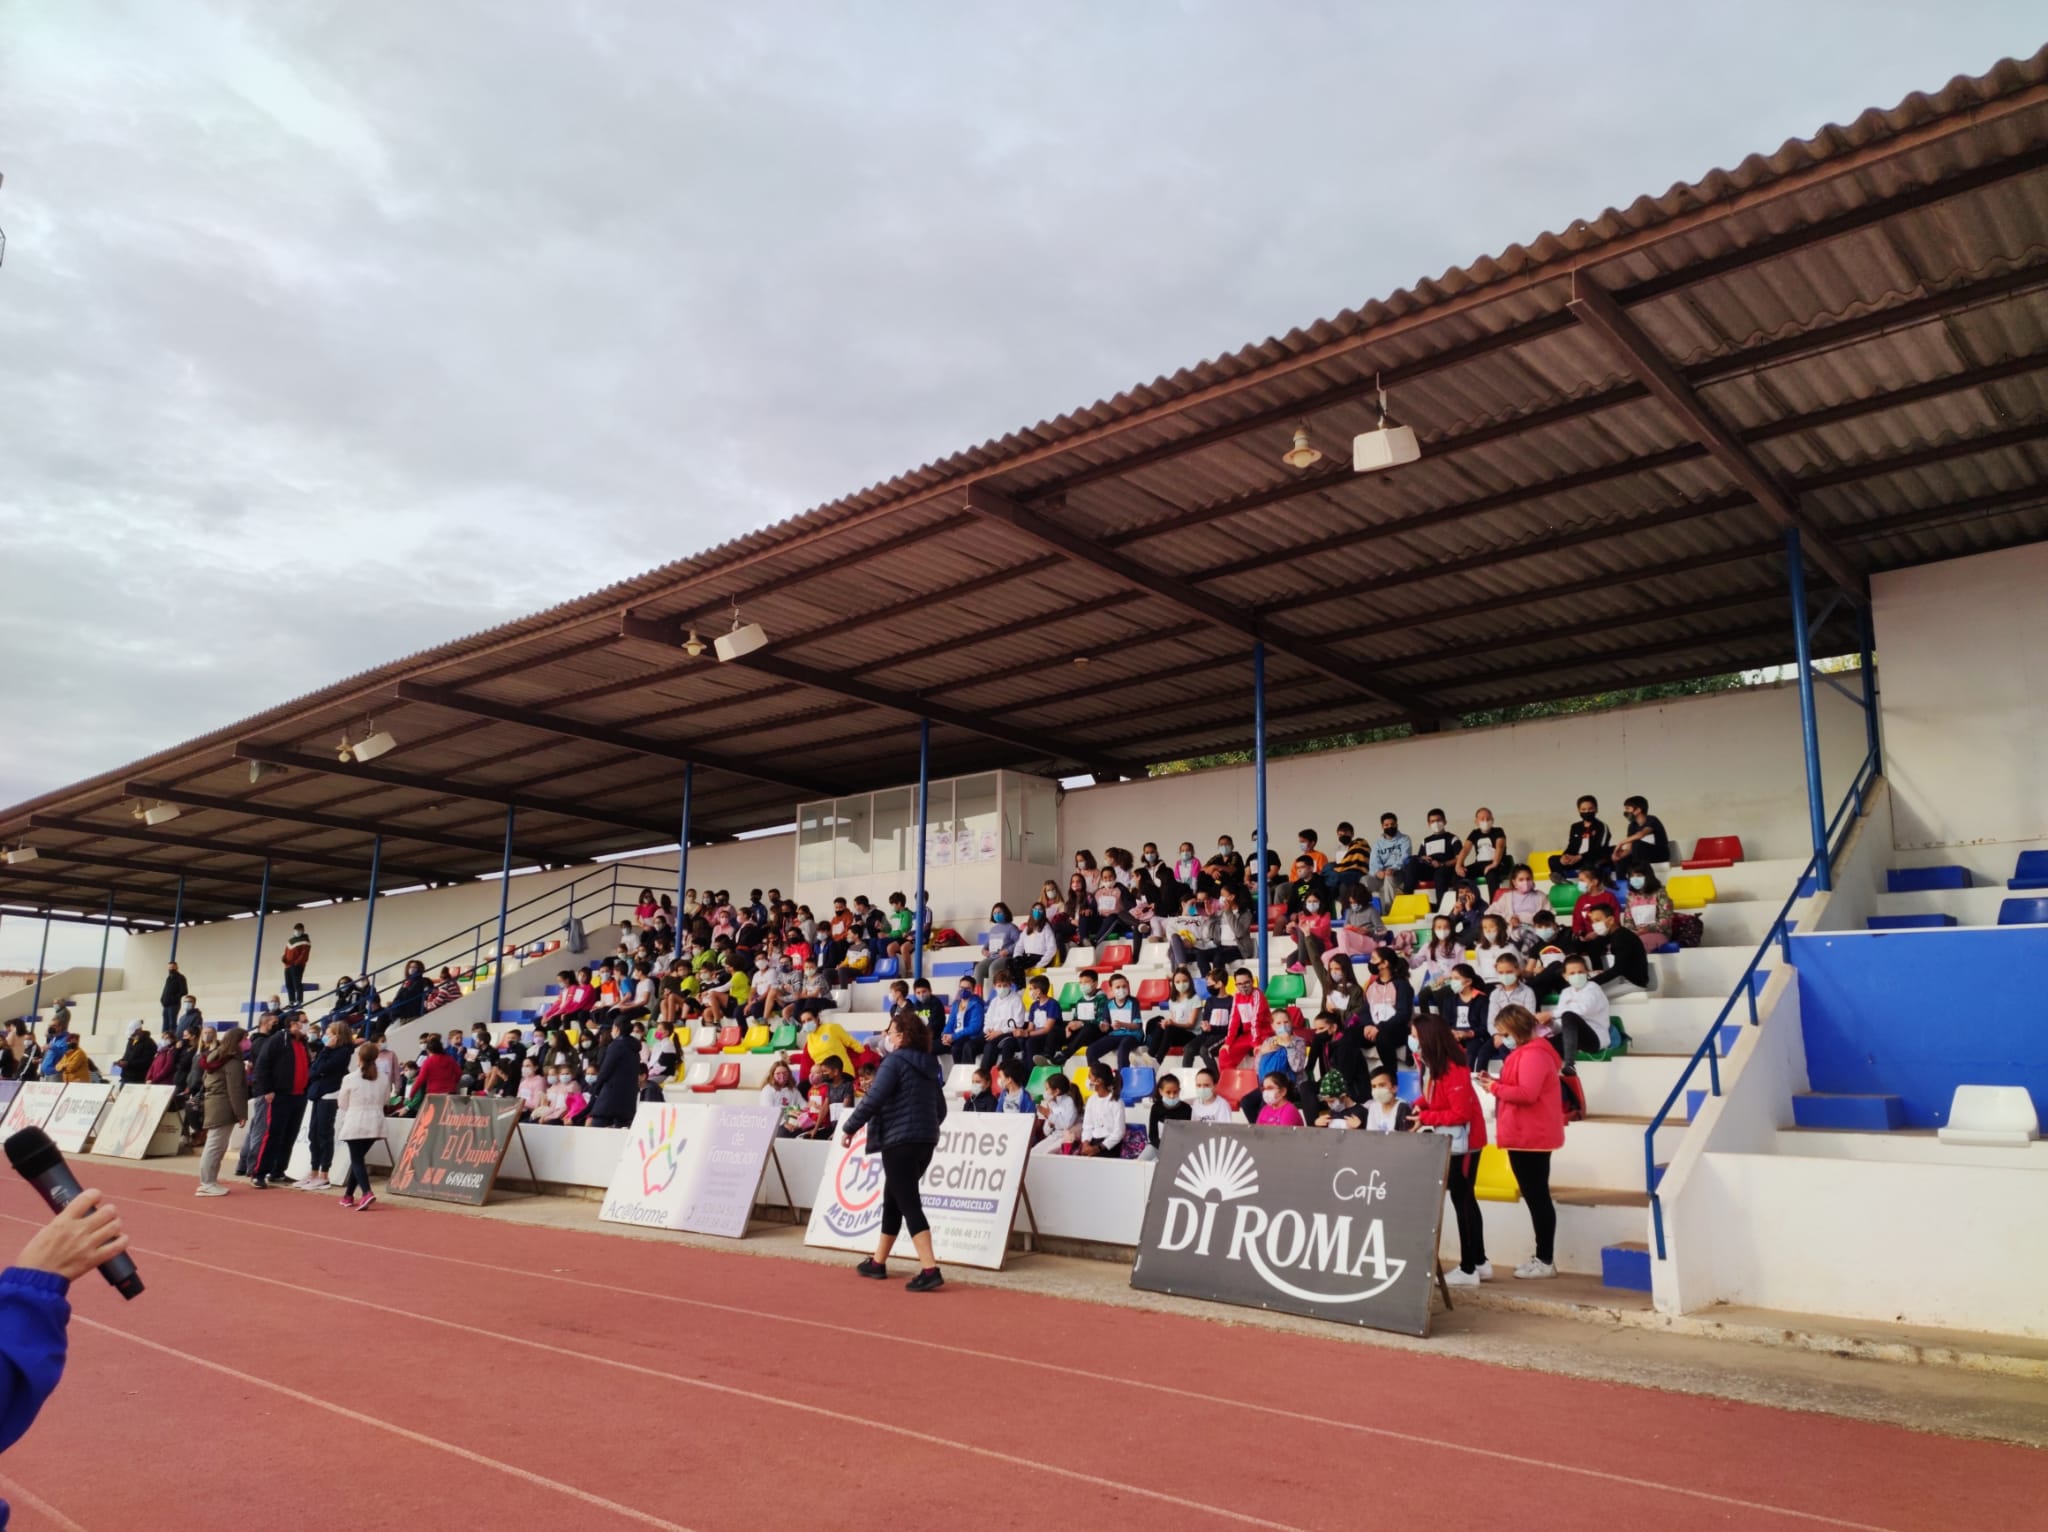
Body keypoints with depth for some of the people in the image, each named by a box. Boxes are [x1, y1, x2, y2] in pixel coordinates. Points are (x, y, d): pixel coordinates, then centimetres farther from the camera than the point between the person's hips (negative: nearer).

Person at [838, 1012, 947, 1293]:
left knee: (908, 1204, -9)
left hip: (899, 1142, -8)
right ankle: (878, 1262, 30)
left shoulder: (895, 1061, -11)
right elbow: (940, 1109, 17)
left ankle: (930, 1270, -18)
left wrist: (849, 1128, -7)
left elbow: (873, 1099, -17)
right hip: (925, 1142, 8)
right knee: (892, 1200, 20)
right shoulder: (930, 1065, 13)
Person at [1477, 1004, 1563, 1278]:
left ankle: (1546, 1260, 1)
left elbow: (1527, 1093, -26)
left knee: (1537, 1196, -5)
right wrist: (1496, 1084, 3)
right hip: (1525, 1136, 11)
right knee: (1534, 1195, 13)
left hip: (1532, 1137, -11)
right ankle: (1541, 1257, 19)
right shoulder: (1525, 1053, 17)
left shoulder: (1533, 1054, -17)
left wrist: (1494, 1087, -16)